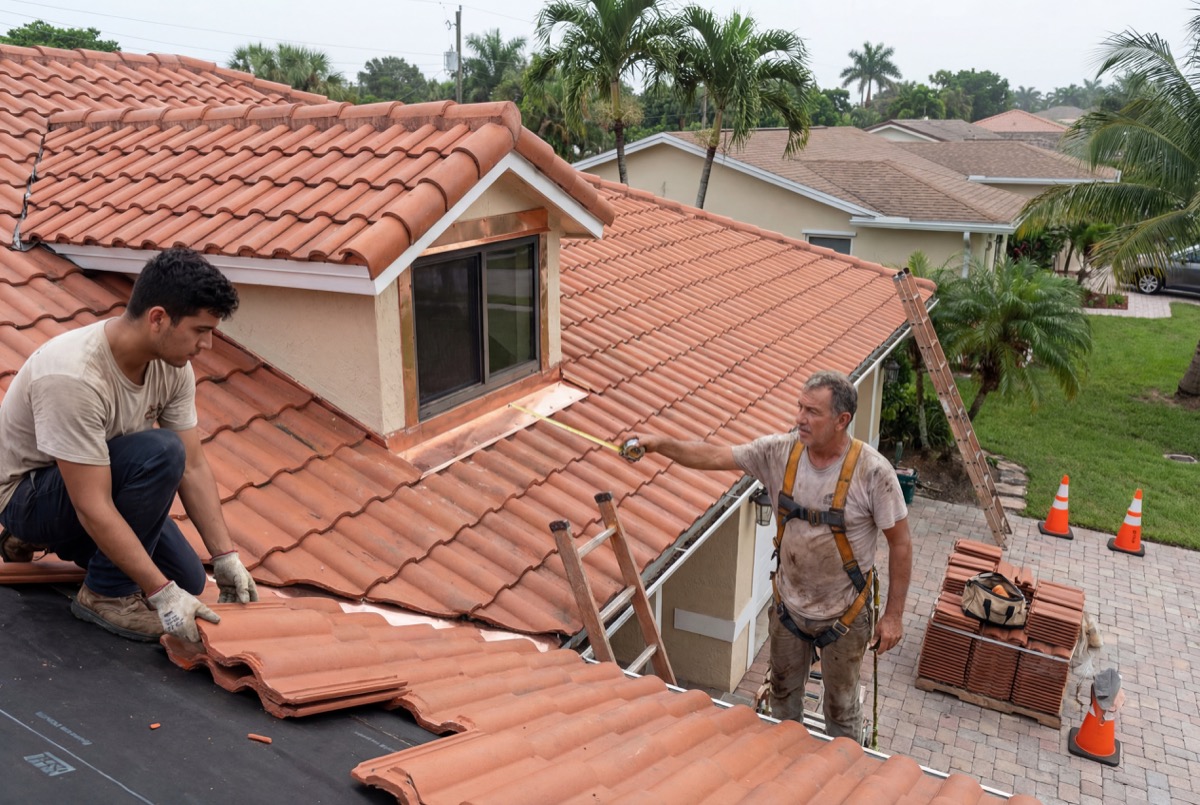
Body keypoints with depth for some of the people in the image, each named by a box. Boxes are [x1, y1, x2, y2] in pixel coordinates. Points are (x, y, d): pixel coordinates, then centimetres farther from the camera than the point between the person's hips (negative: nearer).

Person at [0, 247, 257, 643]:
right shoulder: (73, 376, -36)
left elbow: (193, 467, -7)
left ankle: (50, 537, 19)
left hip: (102, 485, 7)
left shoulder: (172, 364, -13)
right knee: (161, 452, -32)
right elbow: (93, 507, -35)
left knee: (188, 580, 2)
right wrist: (161, 592, -34)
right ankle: (106, 593, -13)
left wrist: (226, 557, -11)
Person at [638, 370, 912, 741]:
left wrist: (894, 615, -10)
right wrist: (661, 444, -27)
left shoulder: (873, 471, -22)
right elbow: (714, 456, -11)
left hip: (843, 615, -4)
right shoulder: (780, 451, -12)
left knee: (841, 706, 17)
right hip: (789, 607, 4)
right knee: (783, 694, 24)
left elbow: (900, 544, -13)